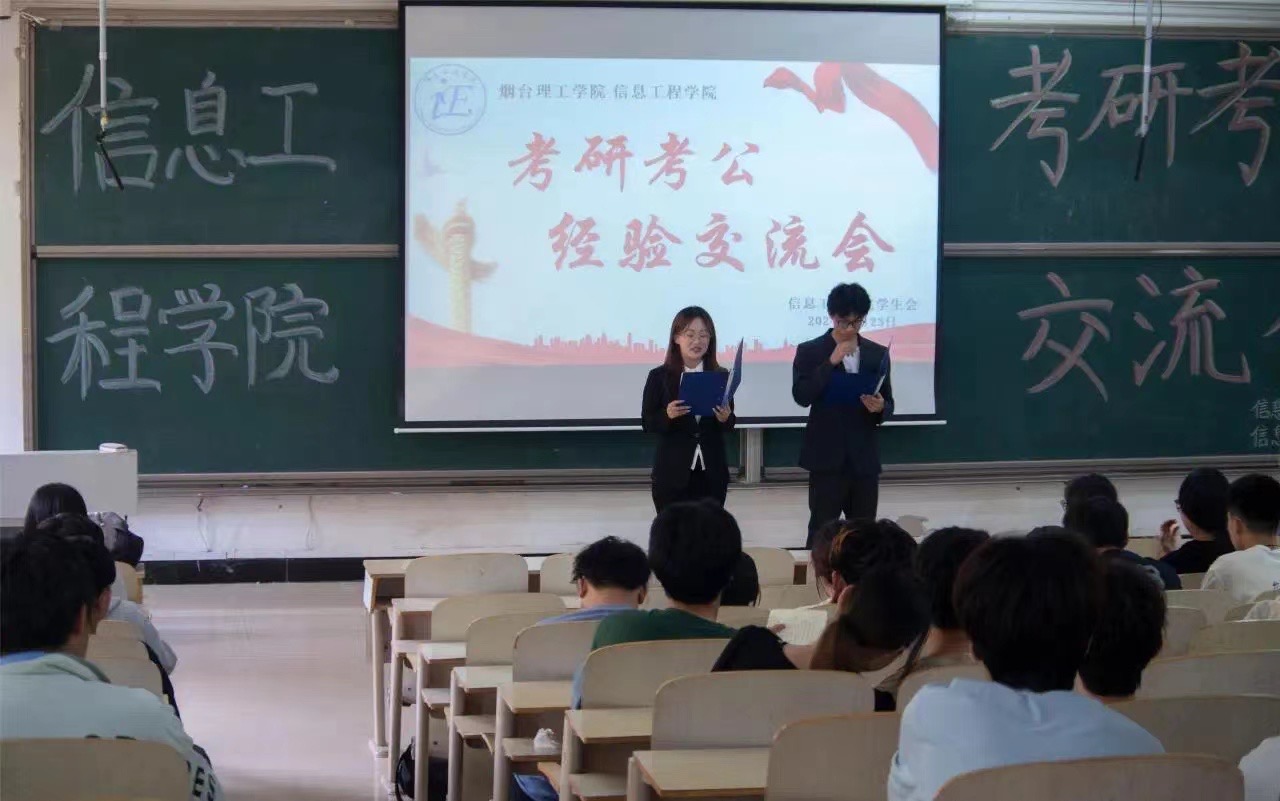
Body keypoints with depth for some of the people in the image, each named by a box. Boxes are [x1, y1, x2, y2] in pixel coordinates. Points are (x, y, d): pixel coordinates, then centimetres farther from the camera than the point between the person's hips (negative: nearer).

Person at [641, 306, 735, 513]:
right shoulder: (659, 377, -2)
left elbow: (729, 425, 9)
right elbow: (647, 423, -2)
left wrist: (725, 418, -14)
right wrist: (667, 415, -22)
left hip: (712, 473, 2)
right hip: (672, 474, -2)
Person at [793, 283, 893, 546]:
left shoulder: (878, 353, 8)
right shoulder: (809, 351, -2)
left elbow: (888, 403, 11)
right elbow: (801, 396, -14)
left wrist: (880, 407, -13)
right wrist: (831, 362, -20)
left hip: (864, 458, 3)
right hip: (826, 457, -3)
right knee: (821, 531, -2)